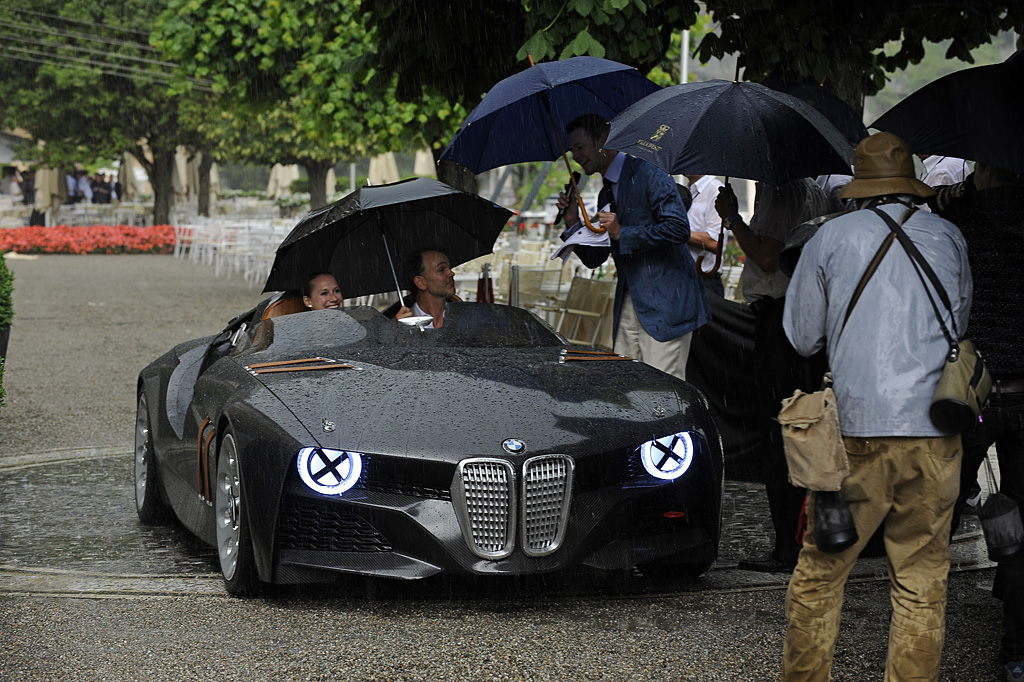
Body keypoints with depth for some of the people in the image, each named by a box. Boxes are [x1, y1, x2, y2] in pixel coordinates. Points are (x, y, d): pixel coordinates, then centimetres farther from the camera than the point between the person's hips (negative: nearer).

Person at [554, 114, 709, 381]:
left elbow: (679, 228, -17)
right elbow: (594, 259, 20)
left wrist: (622, 234, -16)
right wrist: (573, 223, 4)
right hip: (628, 306, 8)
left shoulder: (648, 174, -6)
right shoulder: (606, 194, 20)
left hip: (665, 303, -8)